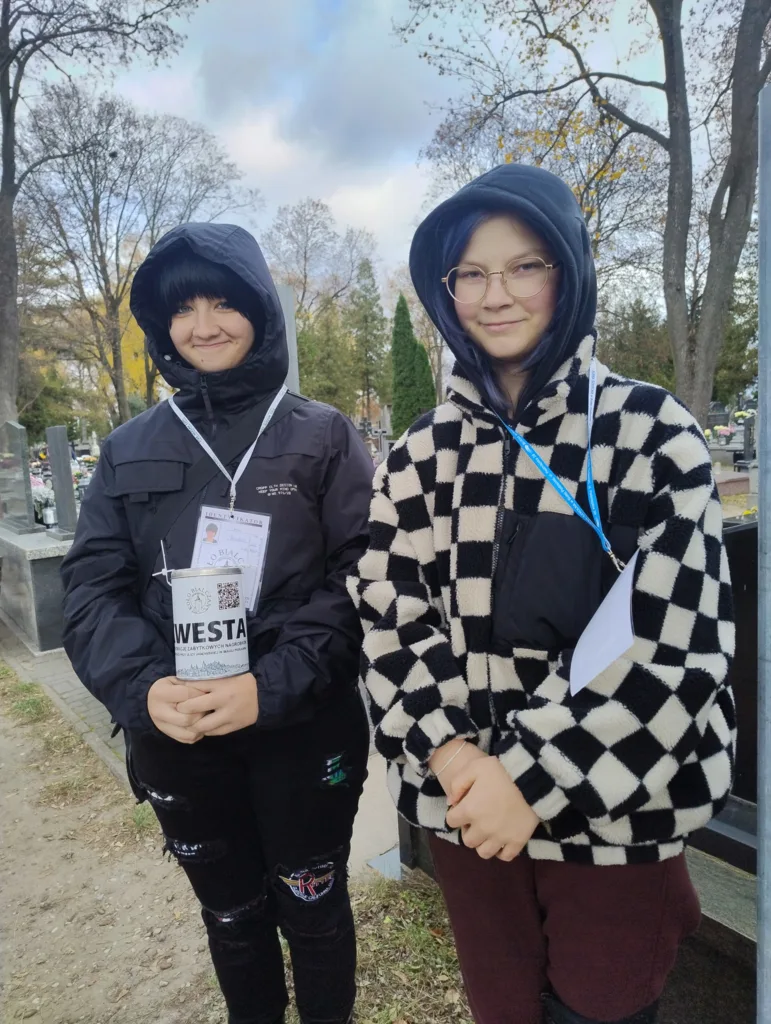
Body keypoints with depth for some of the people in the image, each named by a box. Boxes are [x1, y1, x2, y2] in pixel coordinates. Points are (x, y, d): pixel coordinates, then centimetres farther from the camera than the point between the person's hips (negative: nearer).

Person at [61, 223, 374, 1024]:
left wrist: (275, 684, -21)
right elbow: (93, 586, 0)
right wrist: (143, 686, -18)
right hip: (176, 736, 3)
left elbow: (362, 576, -9)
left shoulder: (323, 435, -3)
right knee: (231, 913, 22)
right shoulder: (130, 449, 5)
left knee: (313, 910, 17)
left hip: (303, 729, -2)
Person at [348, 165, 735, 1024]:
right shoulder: (424, 451, 2)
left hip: (608, 807, -3)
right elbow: (387, 614, -1)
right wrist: (449, 749, -14)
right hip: (463, 799, 3)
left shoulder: (650, 431, -8)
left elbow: (676, 640, -14)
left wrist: (537, 777, -18)